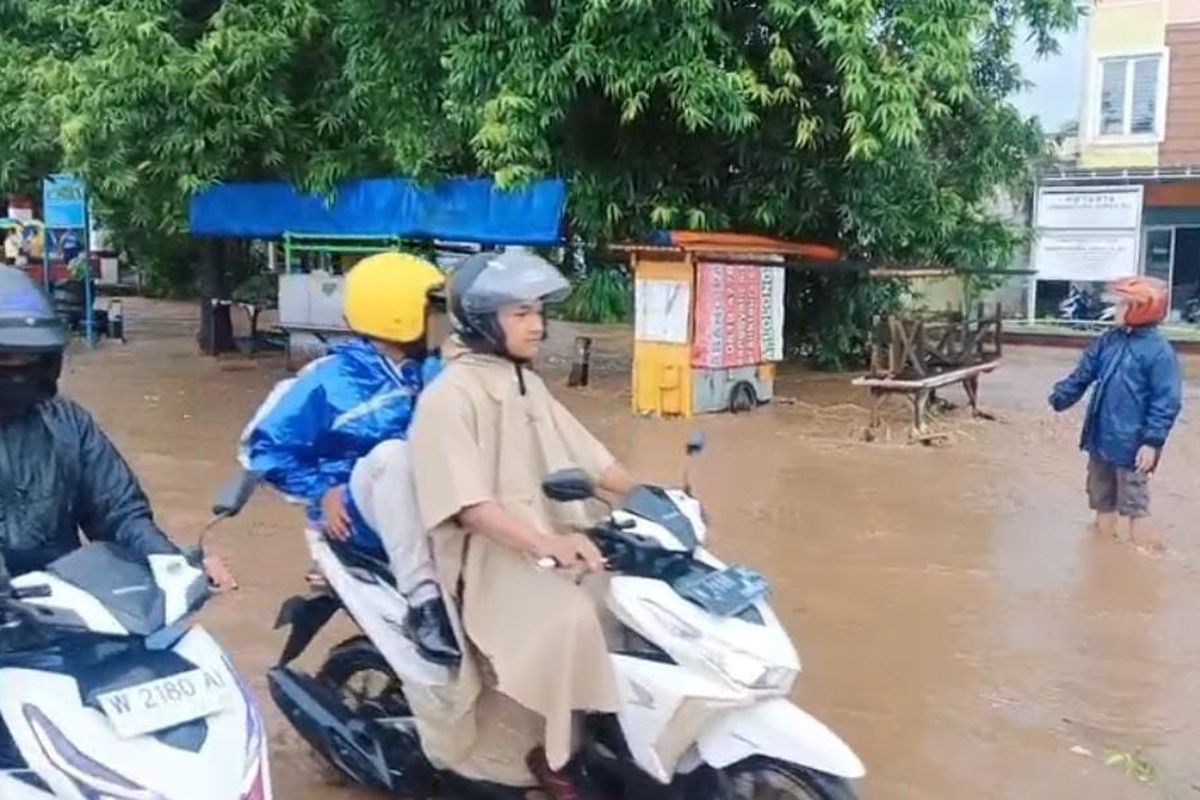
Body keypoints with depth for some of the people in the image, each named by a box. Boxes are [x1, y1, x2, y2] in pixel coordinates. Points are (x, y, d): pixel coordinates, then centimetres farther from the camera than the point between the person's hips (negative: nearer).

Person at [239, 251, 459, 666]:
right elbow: (266, 445, -3)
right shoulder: (331, 379, -6)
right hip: (356, 514, -4)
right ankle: (423, 602, -39)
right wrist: (321, 492, -12)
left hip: (425, 510, 4)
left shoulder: (432, 373, 10)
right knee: (392, 454, -36)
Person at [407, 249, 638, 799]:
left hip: (552, 538, 9)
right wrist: (543, 543, -34)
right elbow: (463, 501, -23)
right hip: (491, 554, -8)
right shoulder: (449, 395, -13)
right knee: (569, 619, -31)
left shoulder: (526, 385, 15)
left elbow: (582, 455, 16)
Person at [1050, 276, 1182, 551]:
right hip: (1100, 436, 7)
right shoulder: (1108, 341, 5)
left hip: (1131, 441, -7)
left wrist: (1153, 441, -19)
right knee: (1101, 492, 18)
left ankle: (1139, 541, 17)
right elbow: (1082, 375, 12)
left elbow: (1166, 401, -16)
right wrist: (1059, 399, 3)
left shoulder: (1158, 351, -15)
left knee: (1134, 497, 4)